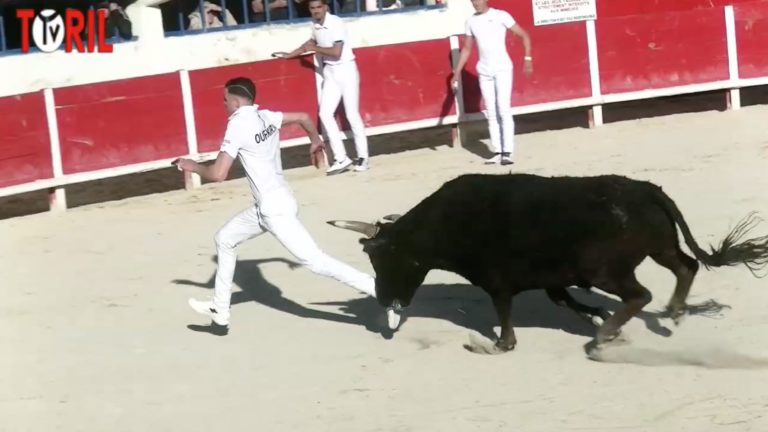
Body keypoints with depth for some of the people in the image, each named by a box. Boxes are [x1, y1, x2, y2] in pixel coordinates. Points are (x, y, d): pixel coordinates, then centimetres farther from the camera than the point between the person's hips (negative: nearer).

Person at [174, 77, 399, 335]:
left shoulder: (237, 126, -16)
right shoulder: (266, 117, 6)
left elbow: (218, 174, -19)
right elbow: (303, 117, 21)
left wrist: (193, 167, 1)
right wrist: (316, 142, 41)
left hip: (274, 209, -10)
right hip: (274, 203, 10)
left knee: (314, 261, -12)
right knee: (225, 239, 20)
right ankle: (220, 312, 27)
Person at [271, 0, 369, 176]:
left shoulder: (336, 23, -19)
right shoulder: (315, 24, 4)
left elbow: (336, 52, -25)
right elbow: (311, 42, 25)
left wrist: (314, 48, -16)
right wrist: (289, 55, 28)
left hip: (346, 70, -7)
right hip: (330, 73, 7)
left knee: (352, 114, -5)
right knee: (325, 114, -3)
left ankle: (362, 157, 6)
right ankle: (341, 159, -2)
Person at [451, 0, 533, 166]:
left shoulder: (500, 16, -5)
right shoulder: (471, 21, 9)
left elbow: (524, 35, -2)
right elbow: (466, 49, 18)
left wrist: (527, 59, -12)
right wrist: (456, 73, 14)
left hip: (502, 68, -5)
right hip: (484, 71, 5)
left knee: (504, 110, -10)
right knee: (491, 113, 4)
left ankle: (508, 152, -12)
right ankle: (497, 152, 6)